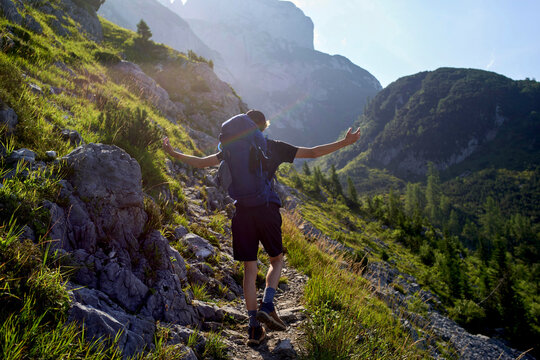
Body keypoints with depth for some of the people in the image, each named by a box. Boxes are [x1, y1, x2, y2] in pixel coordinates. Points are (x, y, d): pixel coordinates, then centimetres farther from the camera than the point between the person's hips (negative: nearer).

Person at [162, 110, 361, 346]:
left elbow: (202, 162, 10)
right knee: (276, 260, 19)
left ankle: (254, 327, 11)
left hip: (243, 212, 2)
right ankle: (267, 305, -2)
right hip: (267, 210, -1)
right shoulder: (274, 147, 6)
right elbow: (312, 153, 6)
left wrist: (172, 153, 25)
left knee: (249, 269, 8)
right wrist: (345, 142, 13)